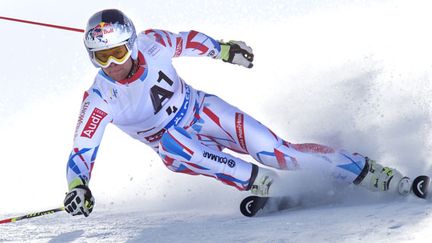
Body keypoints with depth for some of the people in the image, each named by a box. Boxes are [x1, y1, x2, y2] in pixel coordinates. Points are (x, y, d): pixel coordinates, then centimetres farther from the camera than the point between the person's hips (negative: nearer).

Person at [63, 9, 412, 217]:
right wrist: (78, 187, -41)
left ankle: (376, 175, -8)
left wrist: (223, 50, 10)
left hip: (201, 109, 1)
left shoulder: (152, 44, -20)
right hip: (174, 143, 0)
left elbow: (186, 41, 2)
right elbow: (81, 153, -23)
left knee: (276, 151, -14)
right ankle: (264, 184, -25)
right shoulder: (100, 100, -24)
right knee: (171, 144, -36)